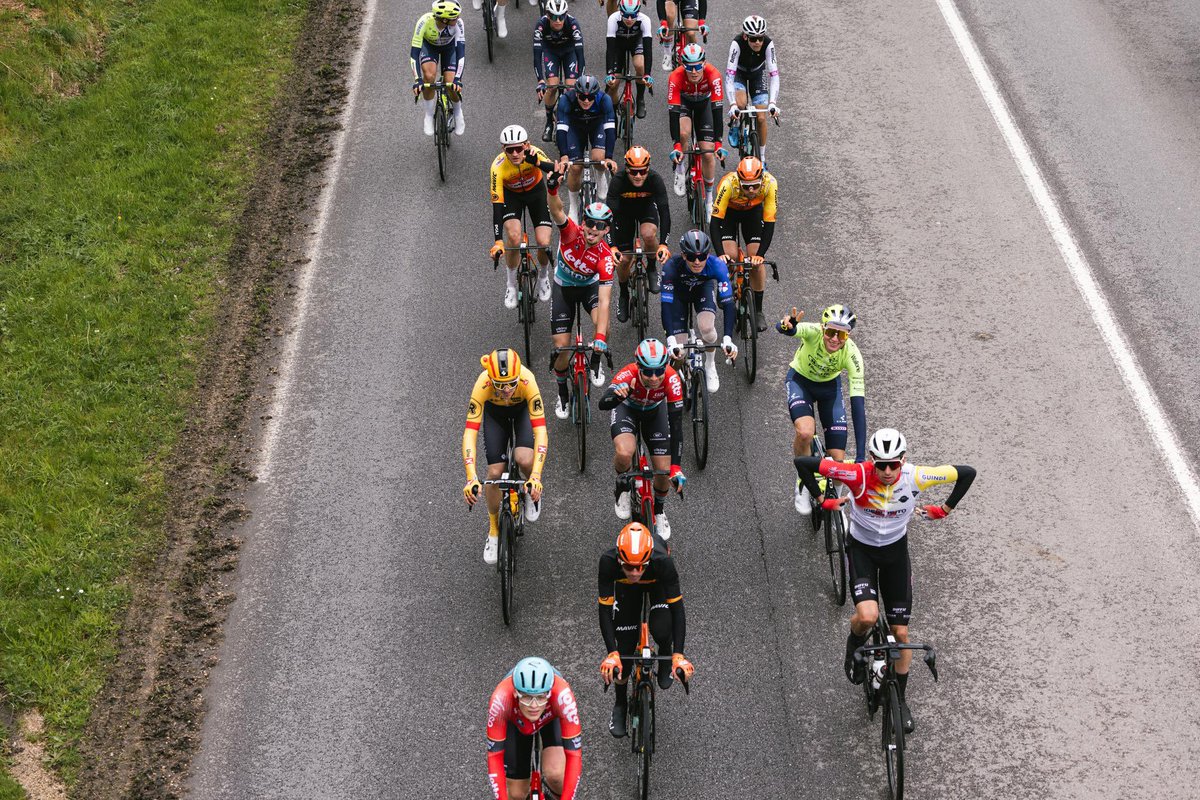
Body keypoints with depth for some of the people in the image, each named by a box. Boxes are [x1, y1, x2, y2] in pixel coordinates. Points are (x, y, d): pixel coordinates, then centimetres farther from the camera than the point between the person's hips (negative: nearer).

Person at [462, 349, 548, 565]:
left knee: (524, 459, -27)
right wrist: (471, 479, -49)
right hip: (494, 411, 1)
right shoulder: (483, 384, -39)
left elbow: (540, 431, -42)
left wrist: (536, 476, -50)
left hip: (523, 408, -1)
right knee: (495, 472, -8)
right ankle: (494, 530, 16)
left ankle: (533, 490, 9)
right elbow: (470, 433, -40)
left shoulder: (527, 381, -41)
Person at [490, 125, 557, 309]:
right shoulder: (498, 167, -33)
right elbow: (496, 204, -34)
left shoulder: (534, 153, -32)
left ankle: (543, 276, 21)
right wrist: (498, 242, -42)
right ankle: (511, 285, -2)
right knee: (513, 237, -26)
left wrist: (537, 163, -66)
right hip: (511, 195, -1)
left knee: (544, 243, -14)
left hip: (536, 192, 1)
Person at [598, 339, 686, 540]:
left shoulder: (671, 379, -36)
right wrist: (617, 395, -75)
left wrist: (676, 467, -37)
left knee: (663, 470, -4)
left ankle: (659, 510, 29)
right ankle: (622, 489, 3)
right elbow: (602, 404, -52)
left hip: (655, 412, 2)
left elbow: (676, 424, -33)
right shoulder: (628, 375, -39)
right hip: (627, 409, -2)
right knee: (624, 453, -31)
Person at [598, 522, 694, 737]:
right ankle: (620, 706, 22)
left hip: (657, 584, -1)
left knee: (661, 630, -27)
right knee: (625, 650, -3)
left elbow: (677, 608, -35)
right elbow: (605, 610, -32)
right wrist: (612, 653, -38)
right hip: (625, 588, 1)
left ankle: (666, 655, 10)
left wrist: (678, 655, -39)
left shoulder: (663, 562, -42)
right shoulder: (608, 561, -40)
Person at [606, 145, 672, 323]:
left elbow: (664, 210, -36)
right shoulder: (618, 181, -35)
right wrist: (612, 246, -47)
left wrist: (663, 244, -47)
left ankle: (651, 269, -2)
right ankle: (623, 294, 23)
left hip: (647, 206, 0)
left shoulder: (655, 179, -33)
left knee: (648, 235, -33)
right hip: (624, 209, 0)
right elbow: (610, 213, -36)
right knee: (624, 259, -6)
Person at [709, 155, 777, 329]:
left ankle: (758, 311, 5)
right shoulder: (728, 184, -41)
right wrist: (721, 254, -47)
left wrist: (760, 255, -40)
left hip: (753, 211, 1)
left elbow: (769, 223, -32)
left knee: (756, 260, -10)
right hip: (729, 210, -1)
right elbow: (715, 221, -39)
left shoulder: (770, 184, -37)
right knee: (730, 256, -18)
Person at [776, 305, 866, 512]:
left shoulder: (851, 354, -31)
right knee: (805, 432, -32)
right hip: (800, 380, -1)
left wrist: (861, 457, -38)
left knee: (838, 461, -6)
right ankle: (803, 483, -3)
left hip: (829, 386, 1)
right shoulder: (813, 332, -33)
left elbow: (858, 404, -33)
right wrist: (787, 327, -81)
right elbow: (784, 328, -54)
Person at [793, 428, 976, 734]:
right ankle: (855, 644, 11)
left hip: (896, 551, 2)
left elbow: (967, 473, -12)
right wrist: (822, 500, -14)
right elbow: (803, 463, -26)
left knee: (901, 633, 5)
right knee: (867, 616, -27)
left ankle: (901, 699, 26)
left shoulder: (915, 477, -24)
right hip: (861, 549, -2)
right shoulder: (858, 475, -30)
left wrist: (945, 509, -5)